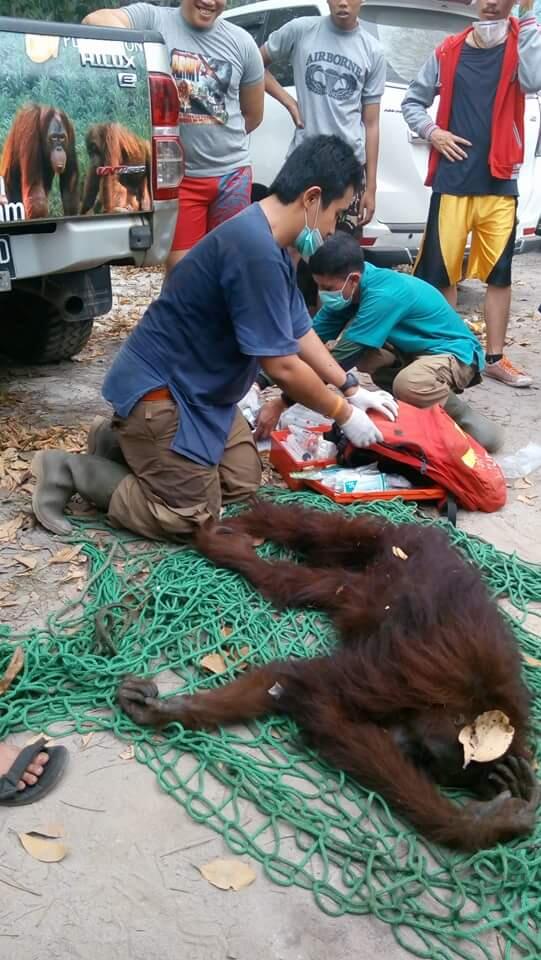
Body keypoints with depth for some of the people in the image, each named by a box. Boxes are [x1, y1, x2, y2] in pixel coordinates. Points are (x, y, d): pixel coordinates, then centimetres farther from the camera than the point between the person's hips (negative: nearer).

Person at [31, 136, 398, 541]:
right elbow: (282, 366, -24)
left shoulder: (272, 246, 4)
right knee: (191, 517, -5)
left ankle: (130, 442, 19)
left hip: (197, 388, 10)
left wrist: (352, 389, 14)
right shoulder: (256, 250, -28)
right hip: (158, 390, -10)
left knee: (243, 483, 13)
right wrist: (344, 415, -10)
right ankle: (71, 470, 4)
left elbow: (300, 332, 15)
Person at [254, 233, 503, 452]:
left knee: (408, 385, -40)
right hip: (414, 349, 9)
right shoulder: (349, 290, -6)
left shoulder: (382, 296, -31)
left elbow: (340, 359, -31)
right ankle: (415, 411, 5)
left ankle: (461, 415, -7)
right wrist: (258, 382, -15)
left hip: (455, 352, -9)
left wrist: (282, 403, -28)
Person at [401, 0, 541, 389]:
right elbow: (413, 101, 15)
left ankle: (494, 358, 15)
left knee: (499, 272, 5)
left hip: (499, 182, 0)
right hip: (452, 181, 0)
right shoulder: (449, 51, 6)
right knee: (441, 271, 1)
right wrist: (432, 132, -3)